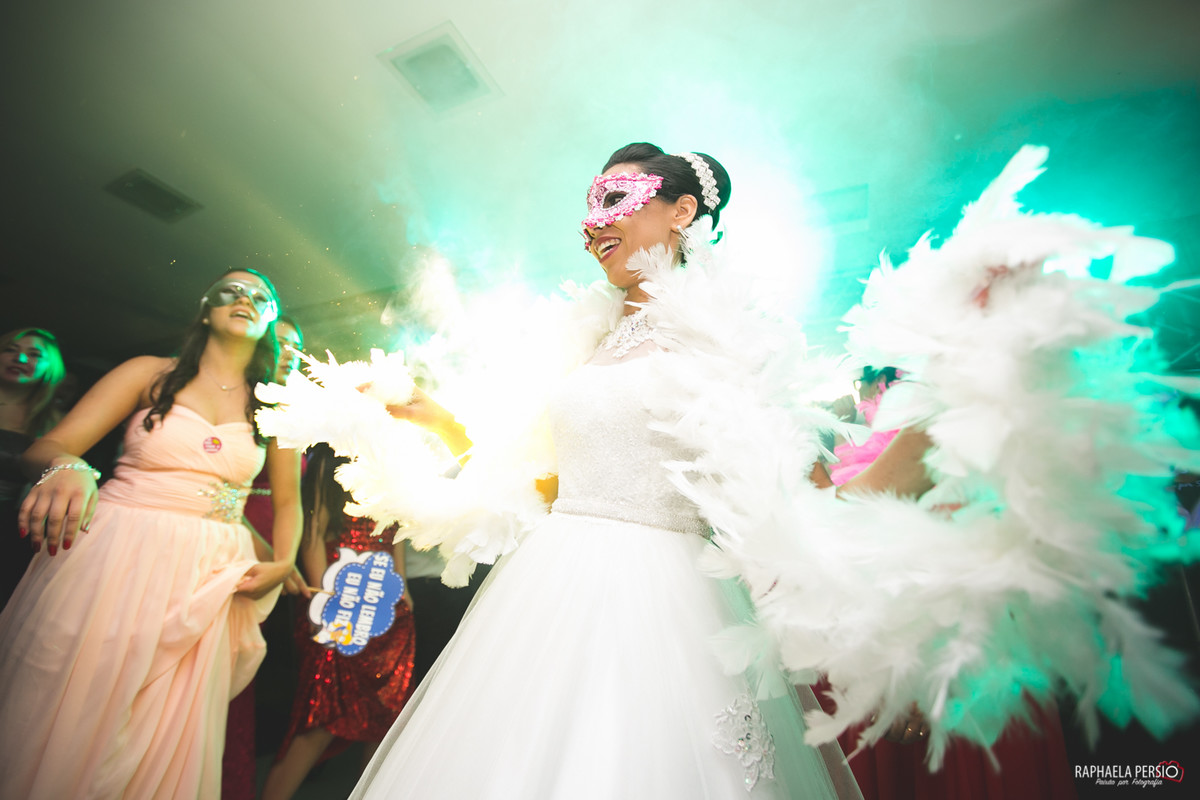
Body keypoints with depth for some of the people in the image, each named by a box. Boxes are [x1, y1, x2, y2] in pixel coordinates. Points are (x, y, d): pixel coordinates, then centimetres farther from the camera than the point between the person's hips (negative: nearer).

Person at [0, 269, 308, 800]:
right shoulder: (152, 373, 4)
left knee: (166, 751, 10)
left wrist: (282, 564, -3)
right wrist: (67, 469, -25)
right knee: (57, 740, 8)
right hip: (107, 558, -1)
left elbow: (287, 499, 11)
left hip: (206, 583, 2)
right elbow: (47, 446, -2)